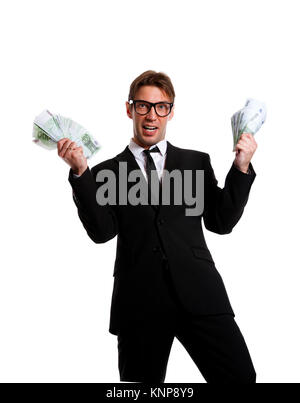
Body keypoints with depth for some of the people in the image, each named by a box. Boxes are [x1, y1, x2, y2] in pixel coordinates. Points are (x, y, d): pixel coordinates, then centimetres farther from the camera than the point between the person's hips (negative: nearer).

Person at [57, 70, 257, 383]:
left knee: (240, 376, -9)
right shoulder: (107, 172, 11)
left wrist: (241, 168, -1)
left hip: (199, 296, 1)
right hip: (139, 303, 0)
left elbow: (221, 222, 8)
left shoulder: (197, 162, 15)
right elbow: (102, 232, -3)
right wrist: (80, 173, -10)